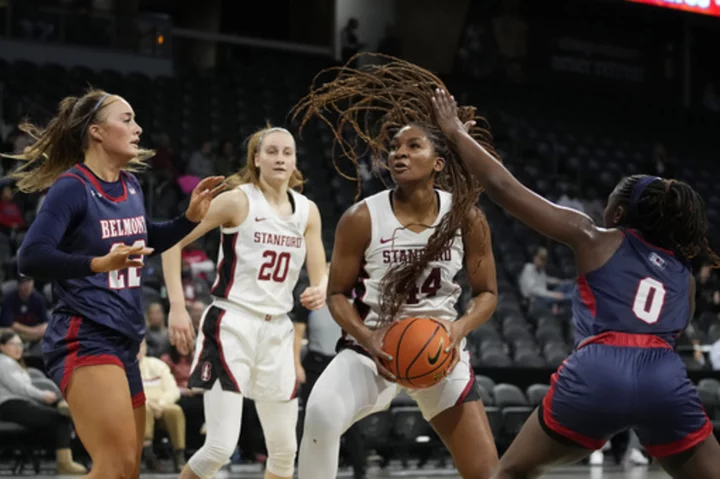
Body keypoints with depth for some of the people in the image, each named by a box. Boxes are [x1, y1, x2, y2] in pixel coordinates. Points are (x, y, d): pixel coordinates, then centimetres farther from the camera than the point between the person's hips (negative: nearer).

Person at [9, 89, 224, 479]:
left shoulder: (130, 185, 11)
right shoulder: (72, 187, -13)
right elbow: (30, 257, -22)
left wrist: (191, 218, 14)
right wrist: (101, 263, -33)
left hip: (123, 341, 9)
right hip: (84, 340, -9)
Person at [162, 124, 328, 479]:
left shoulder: (307, 211, 8)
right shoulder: (238, 200, -7)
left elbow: (320, 277, 9)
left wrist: (320, 291, -16)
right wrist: (177, 307, -14)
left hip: (277, 330, 6)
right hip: (232, 326, -6)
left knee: (284, 449, 9)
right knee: (221, 446, -15)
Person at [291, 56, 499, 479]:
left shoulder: (466, 218, -8)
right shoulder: (362, 218, -12)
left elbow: (488, 293, 1)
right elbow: (337, 293, -4)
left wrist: (459, 329, -20)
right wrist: (368, 339, -22)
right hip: (373, 346, -2)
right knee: (321, 412, -34)